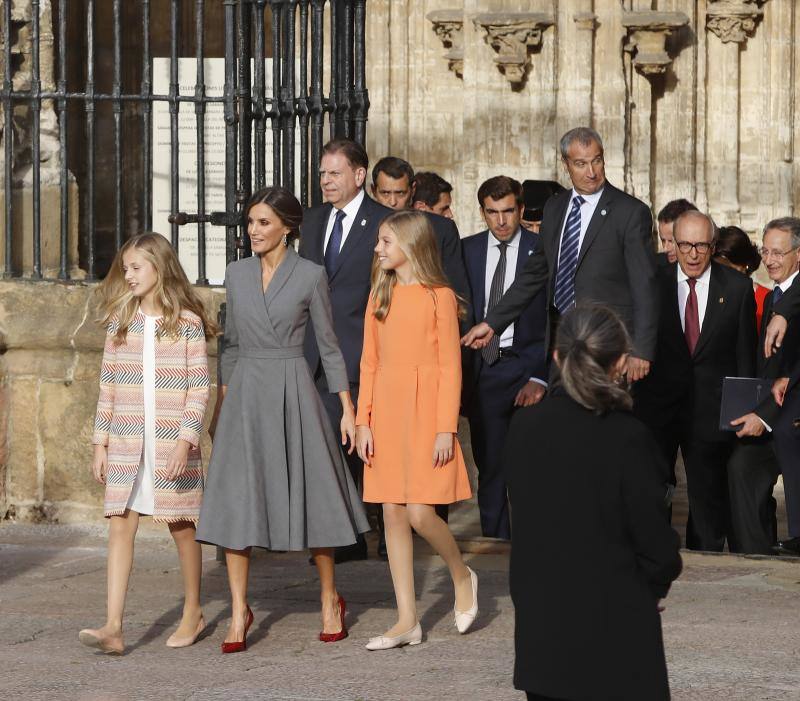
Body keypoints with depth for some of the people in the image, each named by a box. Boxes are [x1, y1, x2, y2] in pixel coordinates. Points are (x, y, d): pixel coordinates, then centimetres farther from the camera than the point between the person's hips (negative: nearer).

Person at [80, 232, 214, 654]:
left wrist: (185, 441, -14)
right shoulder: (120, 322, 8)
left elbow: (199, 389, -6)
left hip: (172, 442, -3)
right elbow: (108, 386, 10)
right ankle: (114, 627, -13)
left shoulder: (187, 323, -4)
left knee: (181, 525, 8)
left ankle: (193, 612, 27)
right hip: (126, 443, 3)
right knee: (120, 527, -6)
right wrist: (101, 442, 7)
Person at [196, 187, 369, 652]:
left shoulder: (310, 275, -2)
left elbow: (328, 344, 2)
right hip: (246, 393, 3)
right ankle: (239, 610, 1)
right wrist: (221, 404, 15)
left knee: (310, 495, 2)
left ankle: (331, 600, 17)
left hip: (293, 391, -3)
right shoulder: (237, 275, 9)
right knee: (236, 500, -3)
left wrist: (348, 408, -1)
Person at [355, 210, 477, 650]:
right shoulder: (380, 295, 12)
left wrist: (446, 429, -11)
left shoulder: (439, 296, -4)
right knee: (393, 514, 3)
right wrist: (363, 421, 4)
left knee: (419, 512, -12)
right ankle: (407, 620, 6)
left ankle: (462, 576, 17)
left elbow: (451, 366, -6)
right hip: (386, 413, 5)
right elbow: (369, 362, 11)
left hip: (423, 411, -5)